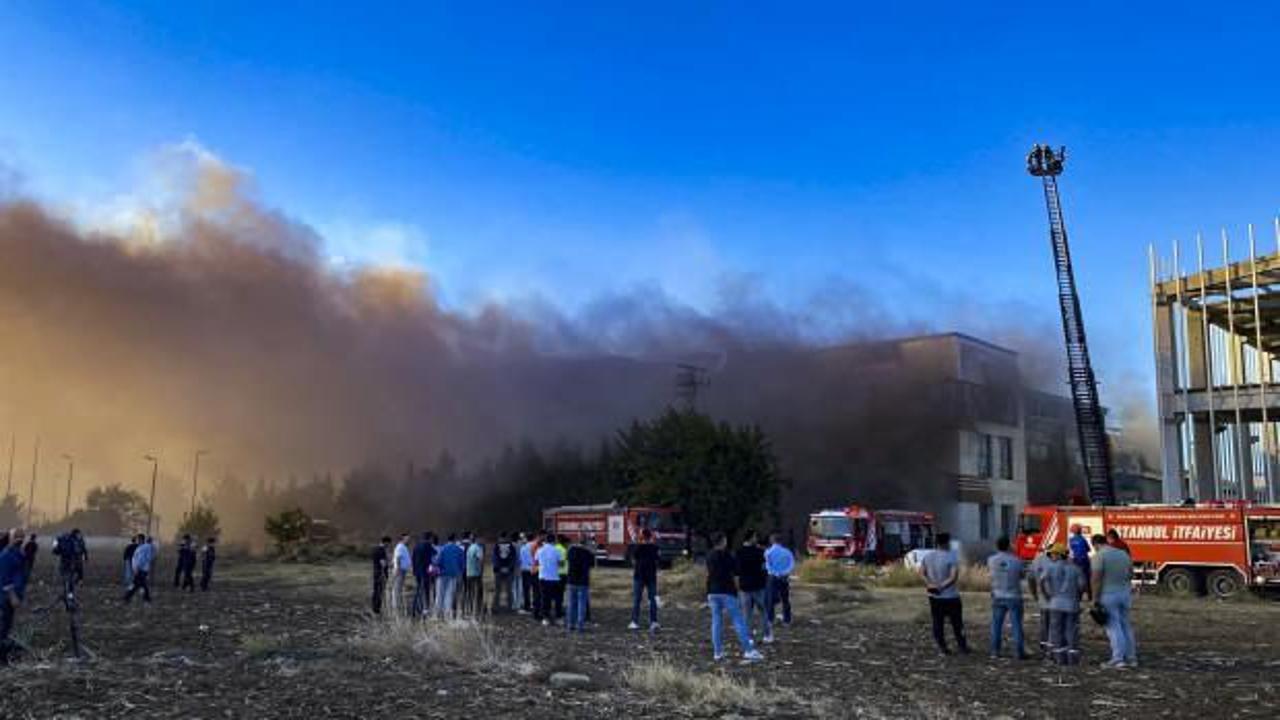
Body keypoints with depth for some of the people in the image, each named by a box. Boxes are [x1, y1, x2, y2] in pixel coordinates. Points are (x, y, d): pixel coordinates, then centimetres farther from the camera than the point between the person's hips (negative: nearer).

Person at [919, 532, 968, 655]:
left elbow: (922, 572, 0)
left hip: (934, 597, 4)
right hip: (950, 597, -4)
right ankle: (962, 647, 18)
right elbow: (954, 577, -23)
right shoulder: (952, 557, -15)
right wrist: (942, 586, -17)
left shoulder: (927, 556, 1)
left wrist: (930, 584, -11)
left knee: (937, 623, 10)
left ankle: (942, 647, 14)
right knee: (957, 624, 9)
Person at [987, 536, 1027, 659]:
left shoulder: (991, 560, -8)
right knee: (1016, 625, 4)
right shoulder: (1016, 561, -12)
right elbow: (1022, 575, 2)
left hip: (998, 597, 2)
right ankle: (1019, 652, 6)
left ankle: (995, 651, 13)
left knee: (996, 625, 11)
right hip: (1014, 597, -2)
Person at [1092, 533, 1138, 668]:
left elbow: (1097, 579, -16)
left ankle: (1118, 658, -4)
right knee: (1126, 626, 14)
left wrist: (1096, 599, -11)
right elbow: (1131, 574, 13)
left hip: (1109, 595, -6)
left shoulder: (1100, 556, -12)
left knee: (1114, 627, -2)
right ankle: (1131, 658, 18)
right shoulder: (1124, 554, 8)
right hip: (1125, 593, 6)